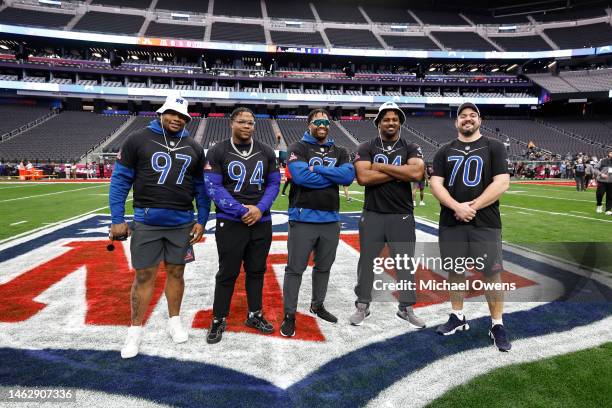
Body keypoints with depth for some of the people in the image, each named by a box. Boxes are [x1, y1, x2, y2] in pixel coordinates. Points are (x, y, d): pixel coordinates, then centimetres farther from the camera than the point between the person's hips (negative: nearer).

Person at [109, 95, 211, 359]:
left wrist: (202, 221, 7)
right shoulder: (138, 140, -1)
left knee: (176, 272, 12)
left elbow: (200, 188, 13)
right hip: (146, 222, -2)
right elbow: (120, 180, -1)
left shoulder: (194, 148, 9)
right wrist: (117, 220, -6)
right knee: (144, 276, 4)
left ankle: (174, 321, 30)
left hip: (182, 223, 3)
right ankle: (135, 329, 20)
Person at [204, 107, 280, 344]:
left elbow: (273, 184, 7)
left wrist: (259, 209, -10)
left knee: (256, 270, 14)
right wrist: (241, 211, -18)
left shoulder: (266, 152, 7)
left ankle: (254, 315, 29)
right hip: (230, 223, -4)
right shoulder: (217, 152, -5)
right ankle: (218, 320, 18)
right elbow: (213, 187, -11)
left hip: (261, 222, 4)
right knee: (227, 273, 3)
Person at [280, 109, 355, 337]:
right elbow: (301, 176, -19)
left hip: (331, 219, 5)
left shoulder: (340, 152, 12)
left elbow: (349, 176, -7)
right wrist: (334, 176, -9)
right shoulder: (298, 148, -1)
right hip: (303, 219, -5)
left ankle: (317, 305, 36)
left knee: (324, 267, 17)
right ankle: (289, 315, 13)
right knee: (295, 269, 2)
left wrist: (317, 169, -13)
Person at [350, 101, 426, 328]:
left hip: (402, 216, 1)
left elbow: (417, 173, -17)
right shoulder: (366, 148, 1)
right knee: (367, 261, 8)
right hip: (372, 215, 0)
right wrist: (400, 172, -13)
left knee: (405, 262, 7)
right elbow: (363, 178, -15)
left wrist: (381, 166, -13)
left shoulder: (410, 149, 3)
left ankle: (406, 308, 22)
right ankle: (362, 306, 22)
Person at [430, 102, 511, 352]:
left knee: (492, 273, 0)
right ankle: (458, 317, 26)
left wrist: (472, 206, -15)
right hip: (451, 223, 2)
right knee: (455, 270, 10)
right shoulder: (445, 151, 10)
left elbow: (502, 183, -7)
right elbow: (435, 184, 0)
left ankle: (497, 325, 14)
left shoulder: (494, 148, 4)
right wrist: (457, 207, -16)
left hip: (485, 223, -2)